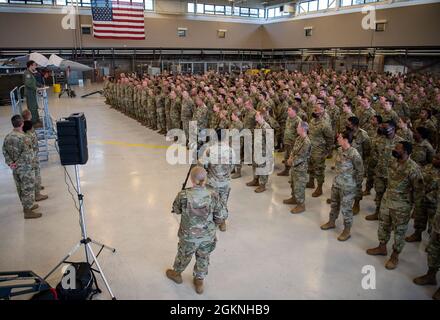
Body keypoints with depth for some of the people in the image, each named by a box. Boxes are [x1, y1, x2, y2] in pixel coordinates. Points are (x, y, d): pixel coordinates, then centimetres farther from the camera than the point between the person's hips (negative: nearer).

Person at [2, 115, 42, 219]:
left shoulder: (7, 137, 3)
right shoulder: (24, 138, -22)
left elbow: (4, 151, 6)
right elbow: (27, 154, -26)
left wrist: (10, 162, 0)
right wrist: (18, 163, -13)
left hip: (15, 169, 8)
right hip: (25, 168, -8)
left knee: (20, 188, 20)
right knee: (28, 189, 2)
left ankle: (26, 206, 36)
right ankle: (28, 211, 9)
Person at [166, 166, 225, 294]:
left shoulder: (183, 195, -24)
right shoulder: (213, 195, -20)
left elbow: (176, 210, -3)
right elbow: (220, 217, -9)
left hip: (189, 237, 0)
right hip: (208, 237, 1)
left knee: (183, 256, 28)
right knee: (203, 258, 27)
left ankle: (176, 274, 56)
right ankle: (199, 282, 47)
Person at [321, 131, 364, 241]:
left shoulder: (354, 154, -24)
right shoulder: (339, 150, -1)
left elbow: (360, 172, -16)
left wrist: (358, 187, -10)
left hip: (348, 186, -7)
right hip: (336, 182, 8)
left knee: (346, 208, 5)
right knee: (334, 203, 22)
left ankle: (347, 231, 22)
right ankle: (332, 222, 43)